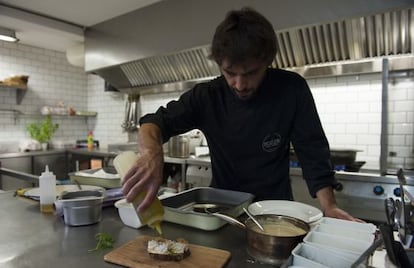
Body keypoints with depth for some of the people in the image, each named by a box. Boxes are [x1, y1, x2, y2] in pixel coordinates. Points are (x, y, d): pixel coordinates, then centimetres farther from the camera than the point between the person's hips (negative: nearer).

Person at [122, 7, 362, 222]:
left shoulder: (292, 89, -12)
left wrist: (329, 206, -20)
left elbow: (313, 152, -8)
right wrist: (152, 153, -36)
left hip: (275, 211, 0)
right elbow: (155, 123, -14)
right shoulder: (207, 96, -10)